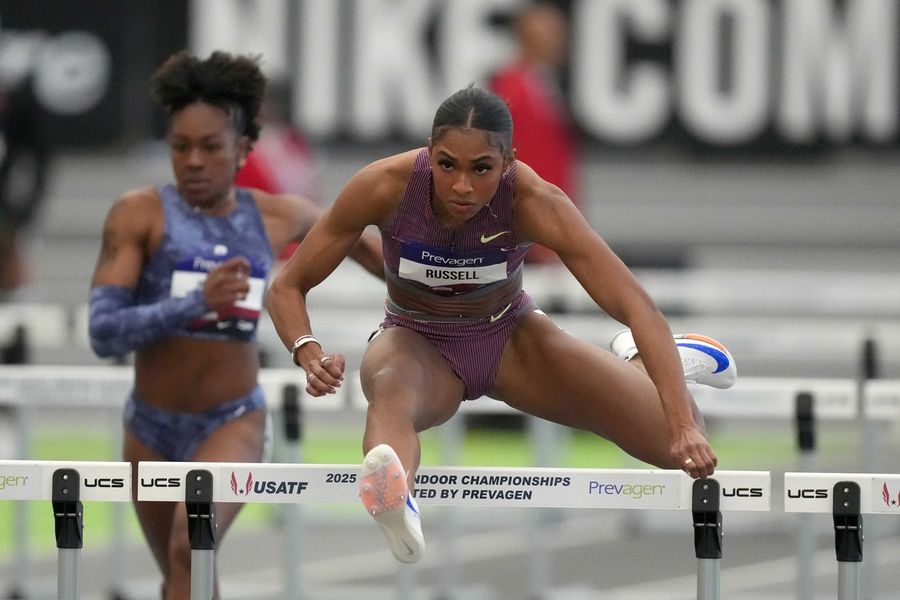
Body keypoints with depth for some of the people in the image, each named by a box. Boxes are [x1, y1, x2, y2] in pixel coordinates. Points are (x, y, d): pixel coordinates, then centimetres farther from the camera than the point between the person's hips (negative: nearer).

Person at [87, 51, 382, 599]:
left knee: (192, 547, -27)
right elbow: (104, 333, -21)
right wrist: (197, 302, -33)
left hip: (234, 424, -1)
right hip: (153, 429, 1)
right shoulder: (140, 215, -13)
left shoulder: (277, 217, -4)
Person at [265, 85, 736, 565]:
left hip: (509, 337, 1)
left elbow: (639, 308, -33)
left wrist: (683, 426, -45)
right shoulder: (386, 187, -27)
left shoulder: (533, 202, -29)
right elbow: (288, 287, -18)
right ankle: (394, 500, -75)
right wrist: (310, 354, -40)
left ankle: (643, 360, 27)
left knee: (685, 450, -8)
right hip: (417, 342, -1)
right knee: (392, 392, -41)